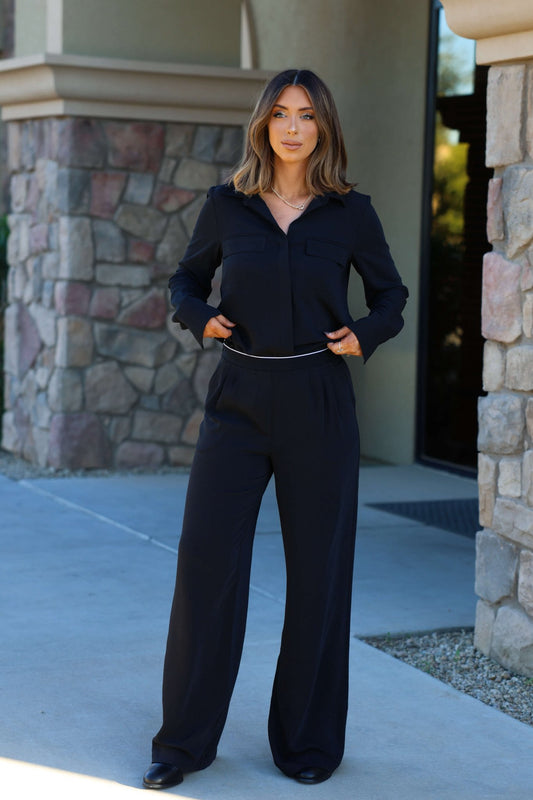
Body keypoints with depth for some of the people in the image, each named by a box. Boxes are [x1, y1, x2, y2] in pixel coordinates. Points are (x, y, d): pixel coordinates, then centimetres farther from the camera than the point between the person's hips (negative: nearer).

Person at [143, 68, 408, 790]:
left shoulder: (350, 212, 2)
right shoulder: (228, 205, 4)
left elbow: (391, 295, 14)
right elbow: (187, 280, 17)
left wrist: (364, 336, -5)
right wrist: (199, 317, -3)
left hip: (318, 404, 0)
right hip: (240, 399, 1)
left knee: (318, 571, 5)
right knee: (207, 562, -3)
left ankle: (309, 743, 19)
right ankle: (184, 741, 10)